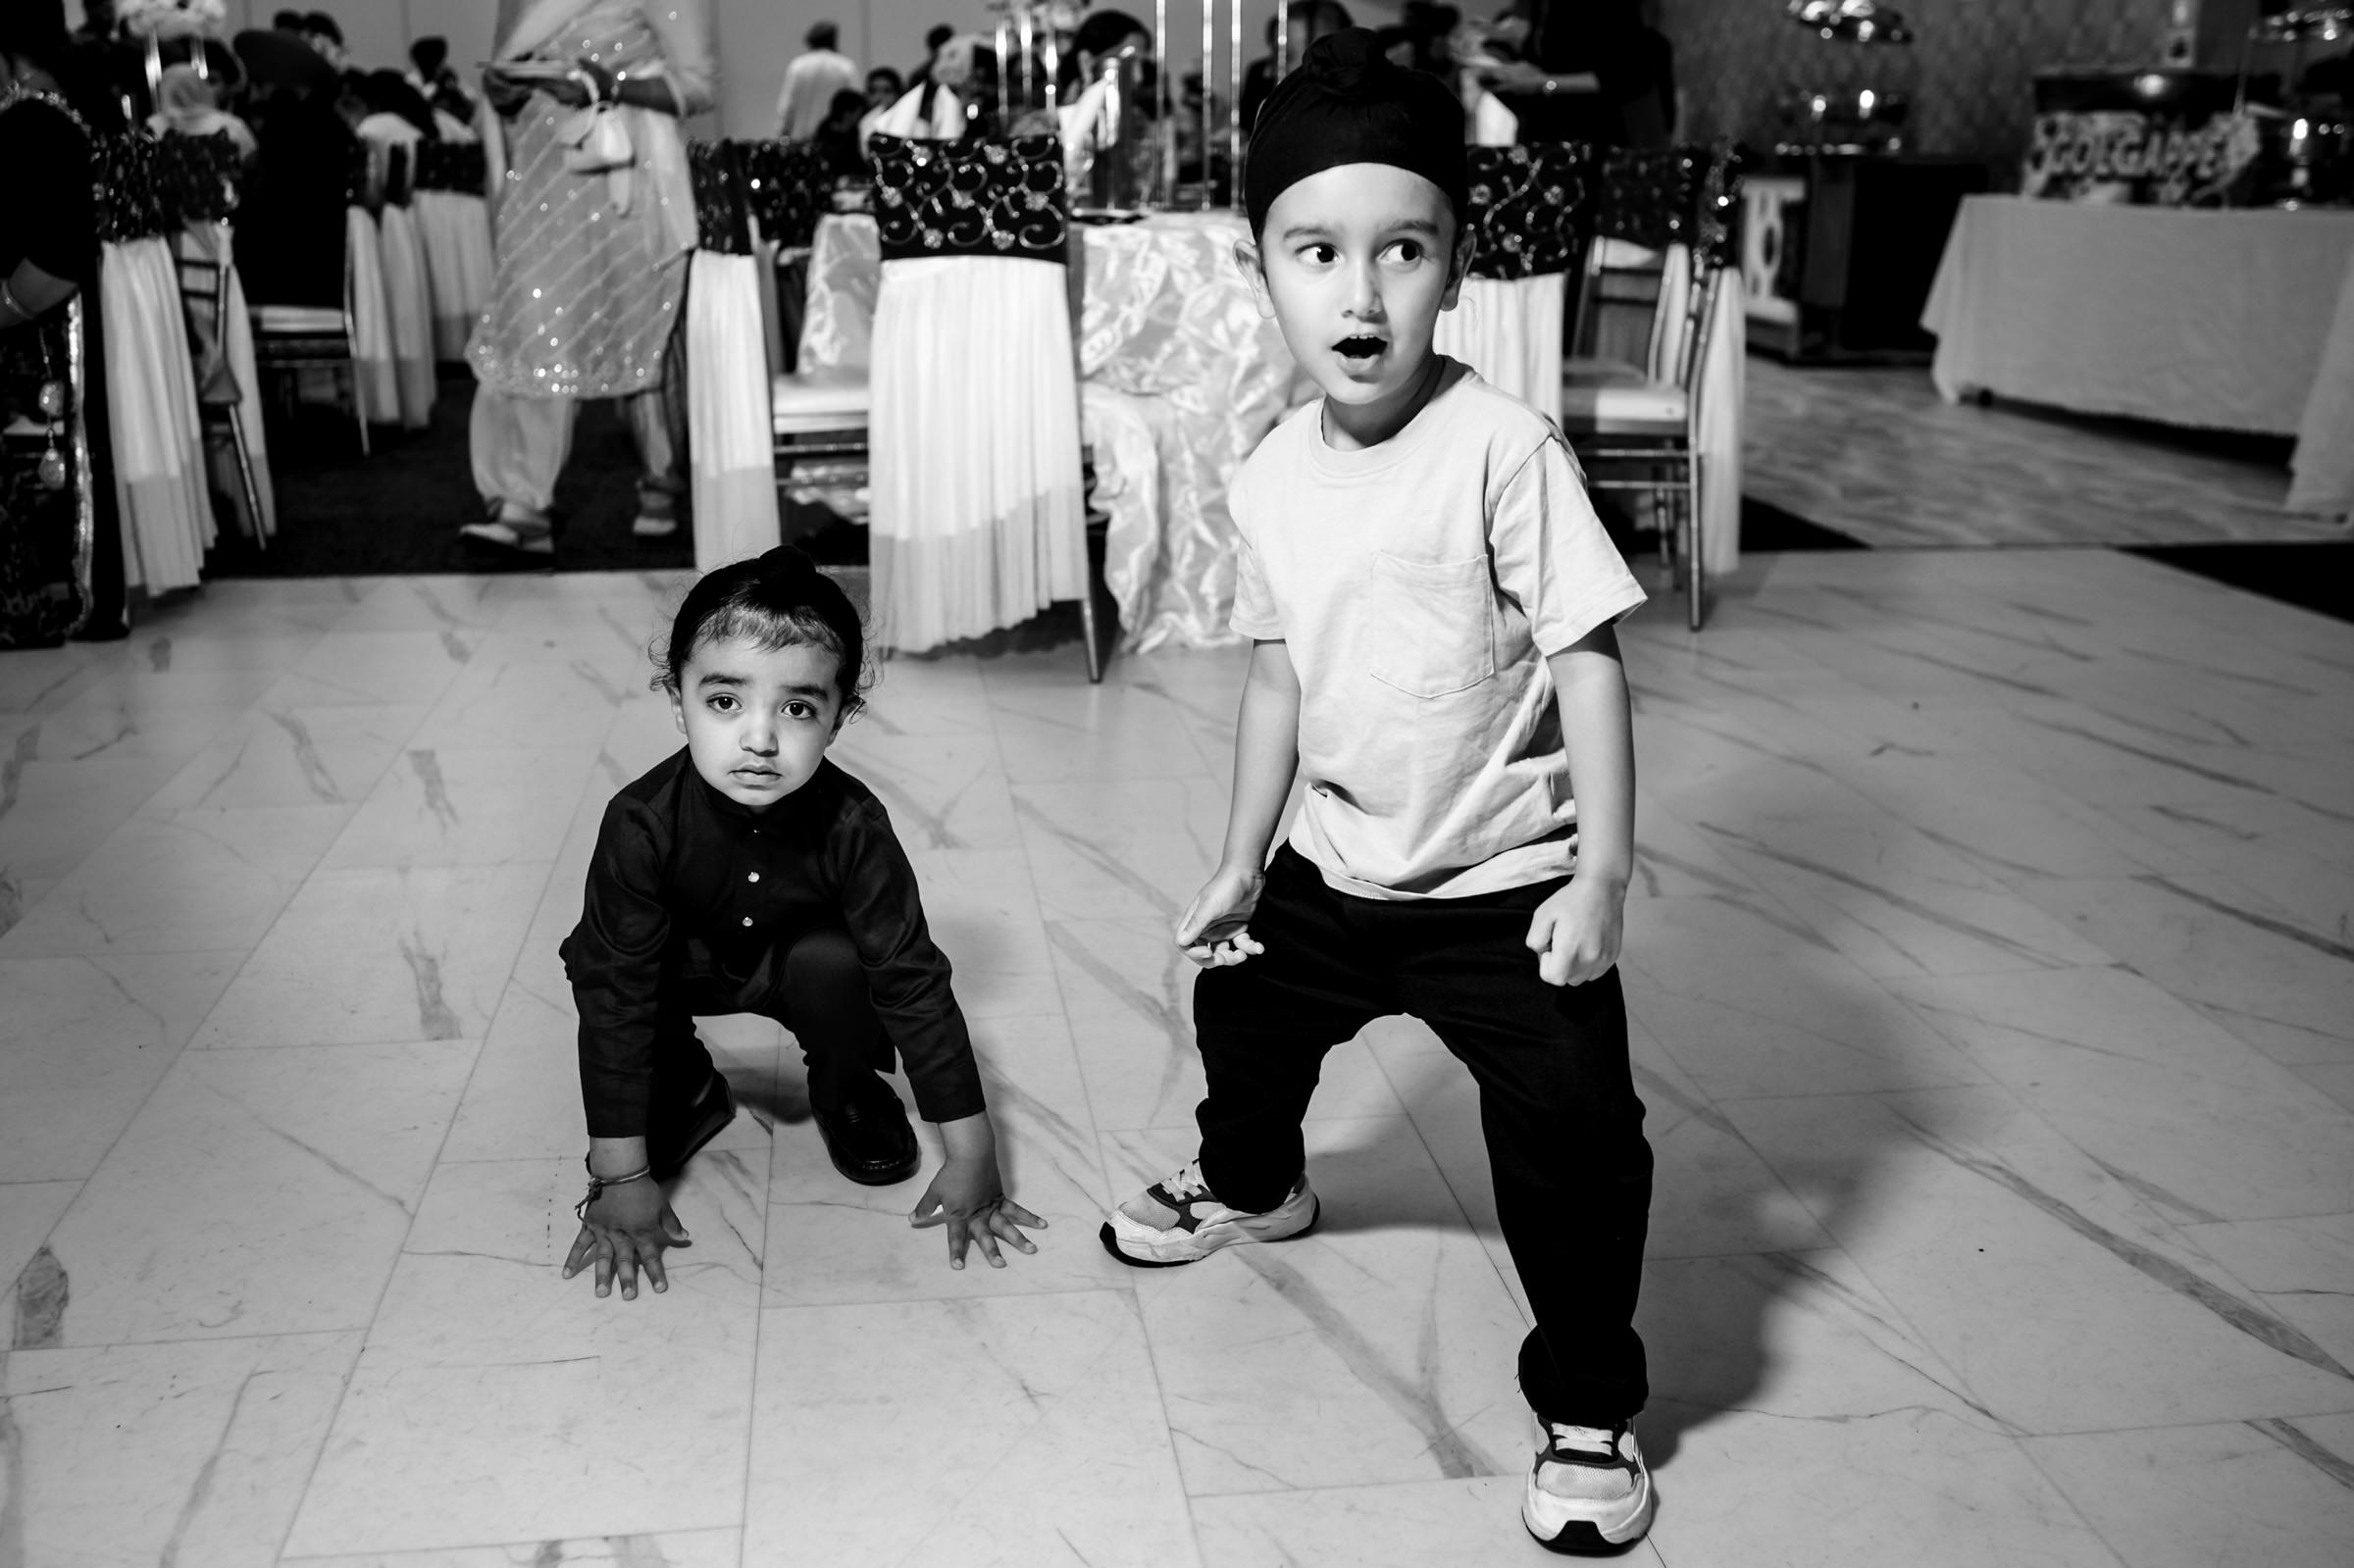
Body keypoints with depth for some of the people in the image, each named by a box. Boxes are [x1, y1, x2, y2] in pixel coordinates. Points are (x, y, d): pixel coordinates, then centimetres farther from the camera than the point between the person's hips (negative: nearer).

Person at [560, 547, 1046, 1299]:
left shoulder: (852, 826, -33)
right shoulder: (642, 823, -34)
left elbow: (914, 978, -28)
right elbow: (616, 991, -30)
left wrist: (972, 1156, -26)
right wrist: (621, 1175, -29)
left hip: (797, 964, 0)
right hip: (685, 968, 0)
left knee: (833, 963, -34)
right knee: (601, 967, -31)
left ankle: (847, 1095, 0)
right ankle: (684, 1092, 1)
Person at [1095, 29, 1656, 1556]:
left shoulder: (1504, 451, -20)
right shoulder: (1271, 479, -2)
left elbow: (1589, 658, -19)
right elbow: (1280, 675, 8)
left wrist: (1604, 871, -22)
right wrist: (1242, 862, 13)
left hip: (1508, 886, -6)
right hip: (1336, 871, 7)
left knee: (1572, 1143, -10)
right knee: (1243, 1014, 27)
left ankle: (1590, 1411, 14)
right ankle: (1251, 1182, 61)